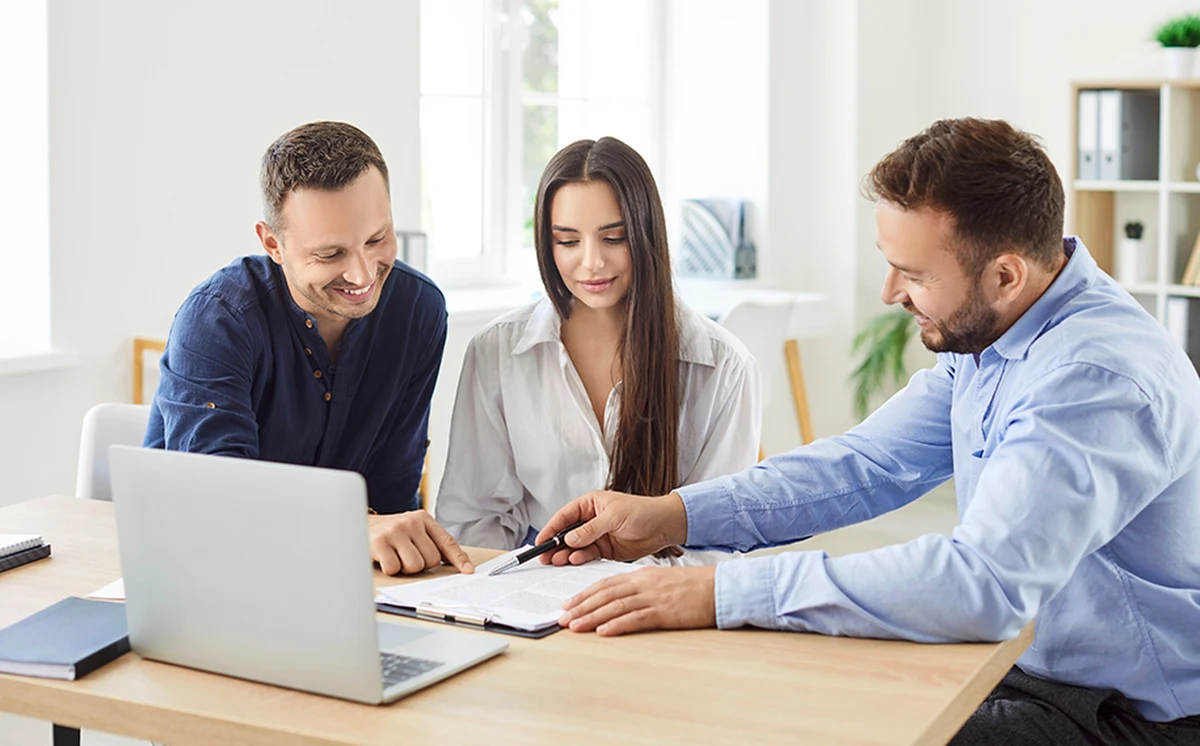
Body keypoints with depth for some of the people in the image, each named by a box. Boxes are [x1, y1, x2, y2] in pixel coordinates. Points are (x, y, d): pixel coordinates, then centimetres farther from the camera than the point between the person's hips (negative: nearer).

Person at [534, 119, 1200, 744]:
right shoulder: (982, 336, 2)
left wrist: (721, 593, -37)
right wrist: (671, 516, -5)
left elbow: (982, 583, -39)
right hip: (1024, 663, 8)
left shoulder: (1101, 379, -29)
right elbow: (869, 465, 6)